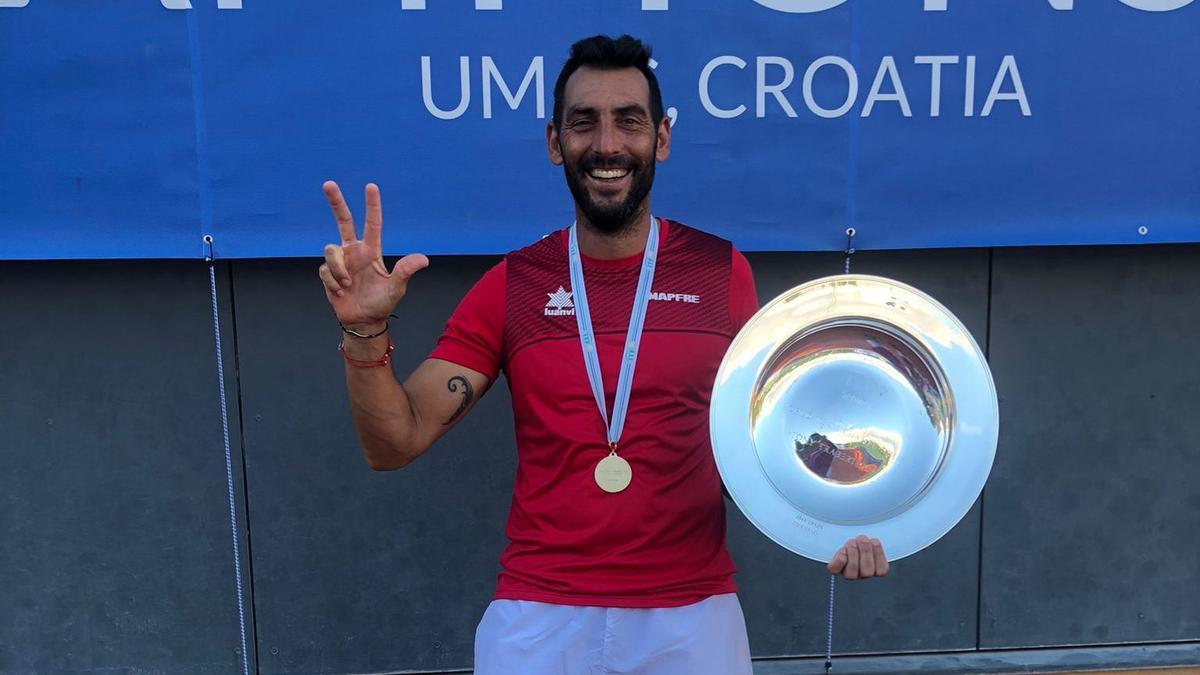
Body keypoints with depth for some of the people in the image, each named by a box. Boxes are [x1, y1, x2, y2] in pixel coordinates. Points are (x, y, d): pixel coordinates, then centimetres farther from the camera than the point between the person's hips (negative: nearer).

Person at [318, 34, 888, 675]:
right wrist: (365, 332, -20)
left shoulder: (720, 272, -3)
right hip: (538, 616, 1)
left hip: (692, 613, 0)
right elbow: (395, 443, -4)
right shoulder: (511, 286, -2)